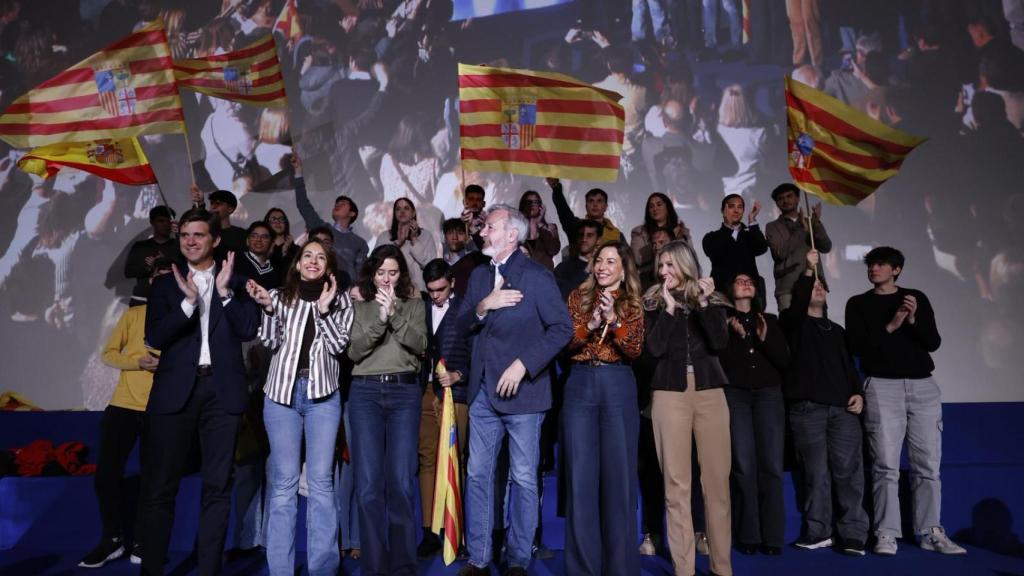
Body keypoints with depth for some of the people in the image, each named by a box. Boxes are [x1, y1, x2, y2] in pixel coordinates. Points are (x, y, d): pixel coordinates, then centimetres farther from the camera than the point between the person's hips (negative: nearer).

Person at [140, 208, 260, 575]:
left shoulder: (236, 283, 9)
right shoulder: (166, 285, 10)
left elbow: (249, 330, -4)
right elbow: (155, 337, -3)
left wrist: (225, 292, -14)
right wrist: (188, 300, -16)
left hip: (222, 390, 0)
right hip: (176, 390, 1)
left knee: (217, 485, 4)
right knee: (161, 485, 4)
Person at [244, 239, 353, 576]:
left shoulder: (339, 300, 8)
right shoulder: (279, 296, 9)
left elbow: (338, 346, -1)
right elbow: (270, 342, 1)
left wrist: (324, 309, -11)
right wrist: (267, 308, -12)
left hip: (323, 394, 0)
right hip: (282, 391, 0)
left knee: (321, 481, 0)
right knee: (283, 483, 0)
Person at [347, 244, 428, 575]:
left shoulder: (414, 305, 12)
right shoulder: (359, 307, 12)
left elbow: (420, 344, -3)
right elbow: (354, 351, 1)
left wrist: (395, 314, -14)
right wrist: (379, 319, -12)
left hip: (404, 391, 0)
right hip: (365, 392, 1)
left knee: (401, 482, -3)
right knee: (368, 484, -2)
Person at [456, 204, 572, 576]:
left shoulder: (537, 277, -7)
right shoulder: (479, 276, 13)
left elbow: (562, 328, -13)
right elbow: (462, 326, 9)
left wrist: (523, 365, -20)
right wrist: (482, 306, -12)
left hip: (522, 390, -5)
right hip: (483, 392, 6)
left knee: (523, 479, 6)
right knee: (477, 475, 9)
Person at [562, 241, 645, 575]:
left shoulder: (632, 305, 8)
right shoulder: (578, 297, 9)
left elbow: (635, 351, -5)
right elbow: (564, 342, -1)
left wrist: (614, 320, -18)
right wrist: (590, 325, -16)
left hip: (618, 388, 0)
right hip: (580, 386, 1)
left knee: (619, 474, 2)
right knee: (581, 475, 3)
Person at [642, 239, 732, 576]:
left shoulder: (711, 300, 11)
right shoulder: (653, 303, 8)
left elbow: (720, 343, -5)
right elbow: (654, 348, -6)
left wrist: (703, 303, -11)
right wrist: (669, 307, -8)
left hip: (709, 391, 1)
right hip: (670, 393, -1)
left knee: (717, 480, 2)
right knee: (676, 483, -2)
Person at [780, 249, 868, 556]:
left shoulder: (837, 330, 24)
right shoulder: (794, 323, 10)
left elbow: (850, 366, 21)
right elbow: (795, 307, -14)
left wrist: (858, 392, 3)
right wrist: (807, 271, -18)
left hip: (842, 407, 4)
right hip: (807, 407, -4)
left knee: (848, 470, -4)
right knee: (816, 472, -4)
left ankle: (852, 535, 1)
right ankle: (817, 533, 6)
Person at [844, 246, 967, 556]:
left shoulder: (917, 298, 13)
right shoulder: (859, 304, 8)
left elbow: (933, 343, 4)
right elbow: (857, 347, -4)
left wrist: (913, 321, -12)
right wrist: (890, 327, -13)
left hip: (923, 386, 2)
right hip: (882, 387, -2)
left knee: (928, 464, 3)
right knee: (886, 465, -6)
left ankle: (931, 532, 11)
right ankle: (887, 534, -3)